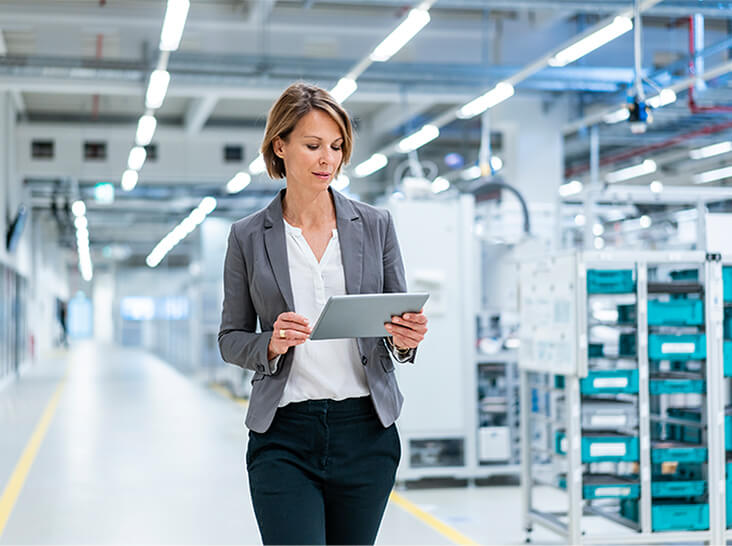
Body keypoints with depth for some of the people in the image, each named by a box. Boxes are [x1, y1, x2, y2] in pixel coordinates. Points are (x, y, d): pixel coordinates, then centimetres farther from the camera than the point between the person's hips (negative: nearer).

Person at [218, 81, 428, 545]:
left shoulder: (375, 225, 5)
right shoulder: (249, 237, 2)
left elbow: (401, 325, 9)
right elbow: (230, 339, 7)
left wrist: (404, 339, -14)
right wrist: (271, 344, -14)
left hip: (366, 431, 2)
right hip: (284, 436, -2)